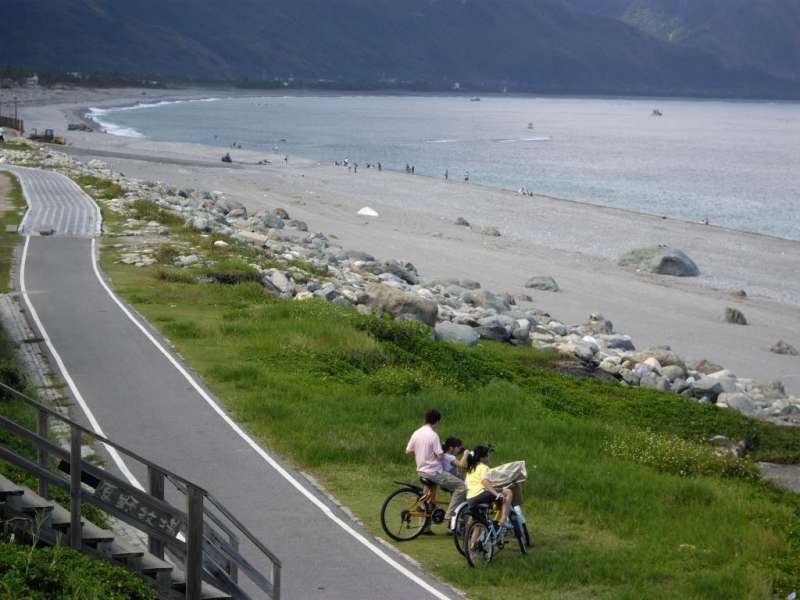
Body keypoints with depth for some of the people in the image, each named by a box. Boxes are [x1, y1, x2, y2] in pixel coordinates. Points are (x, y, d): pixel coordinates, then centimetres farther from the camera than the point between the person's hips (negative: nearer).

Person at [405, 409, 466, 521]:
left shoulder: (416, 433, 3)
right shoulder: (433, 435, -18)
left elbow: (408, 451, 9)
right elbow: (439, 456, -19)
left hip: (421, 471, 8)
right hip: (434, 472, -8)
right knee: (461, 486, -5)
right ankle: (450, 515, -7)